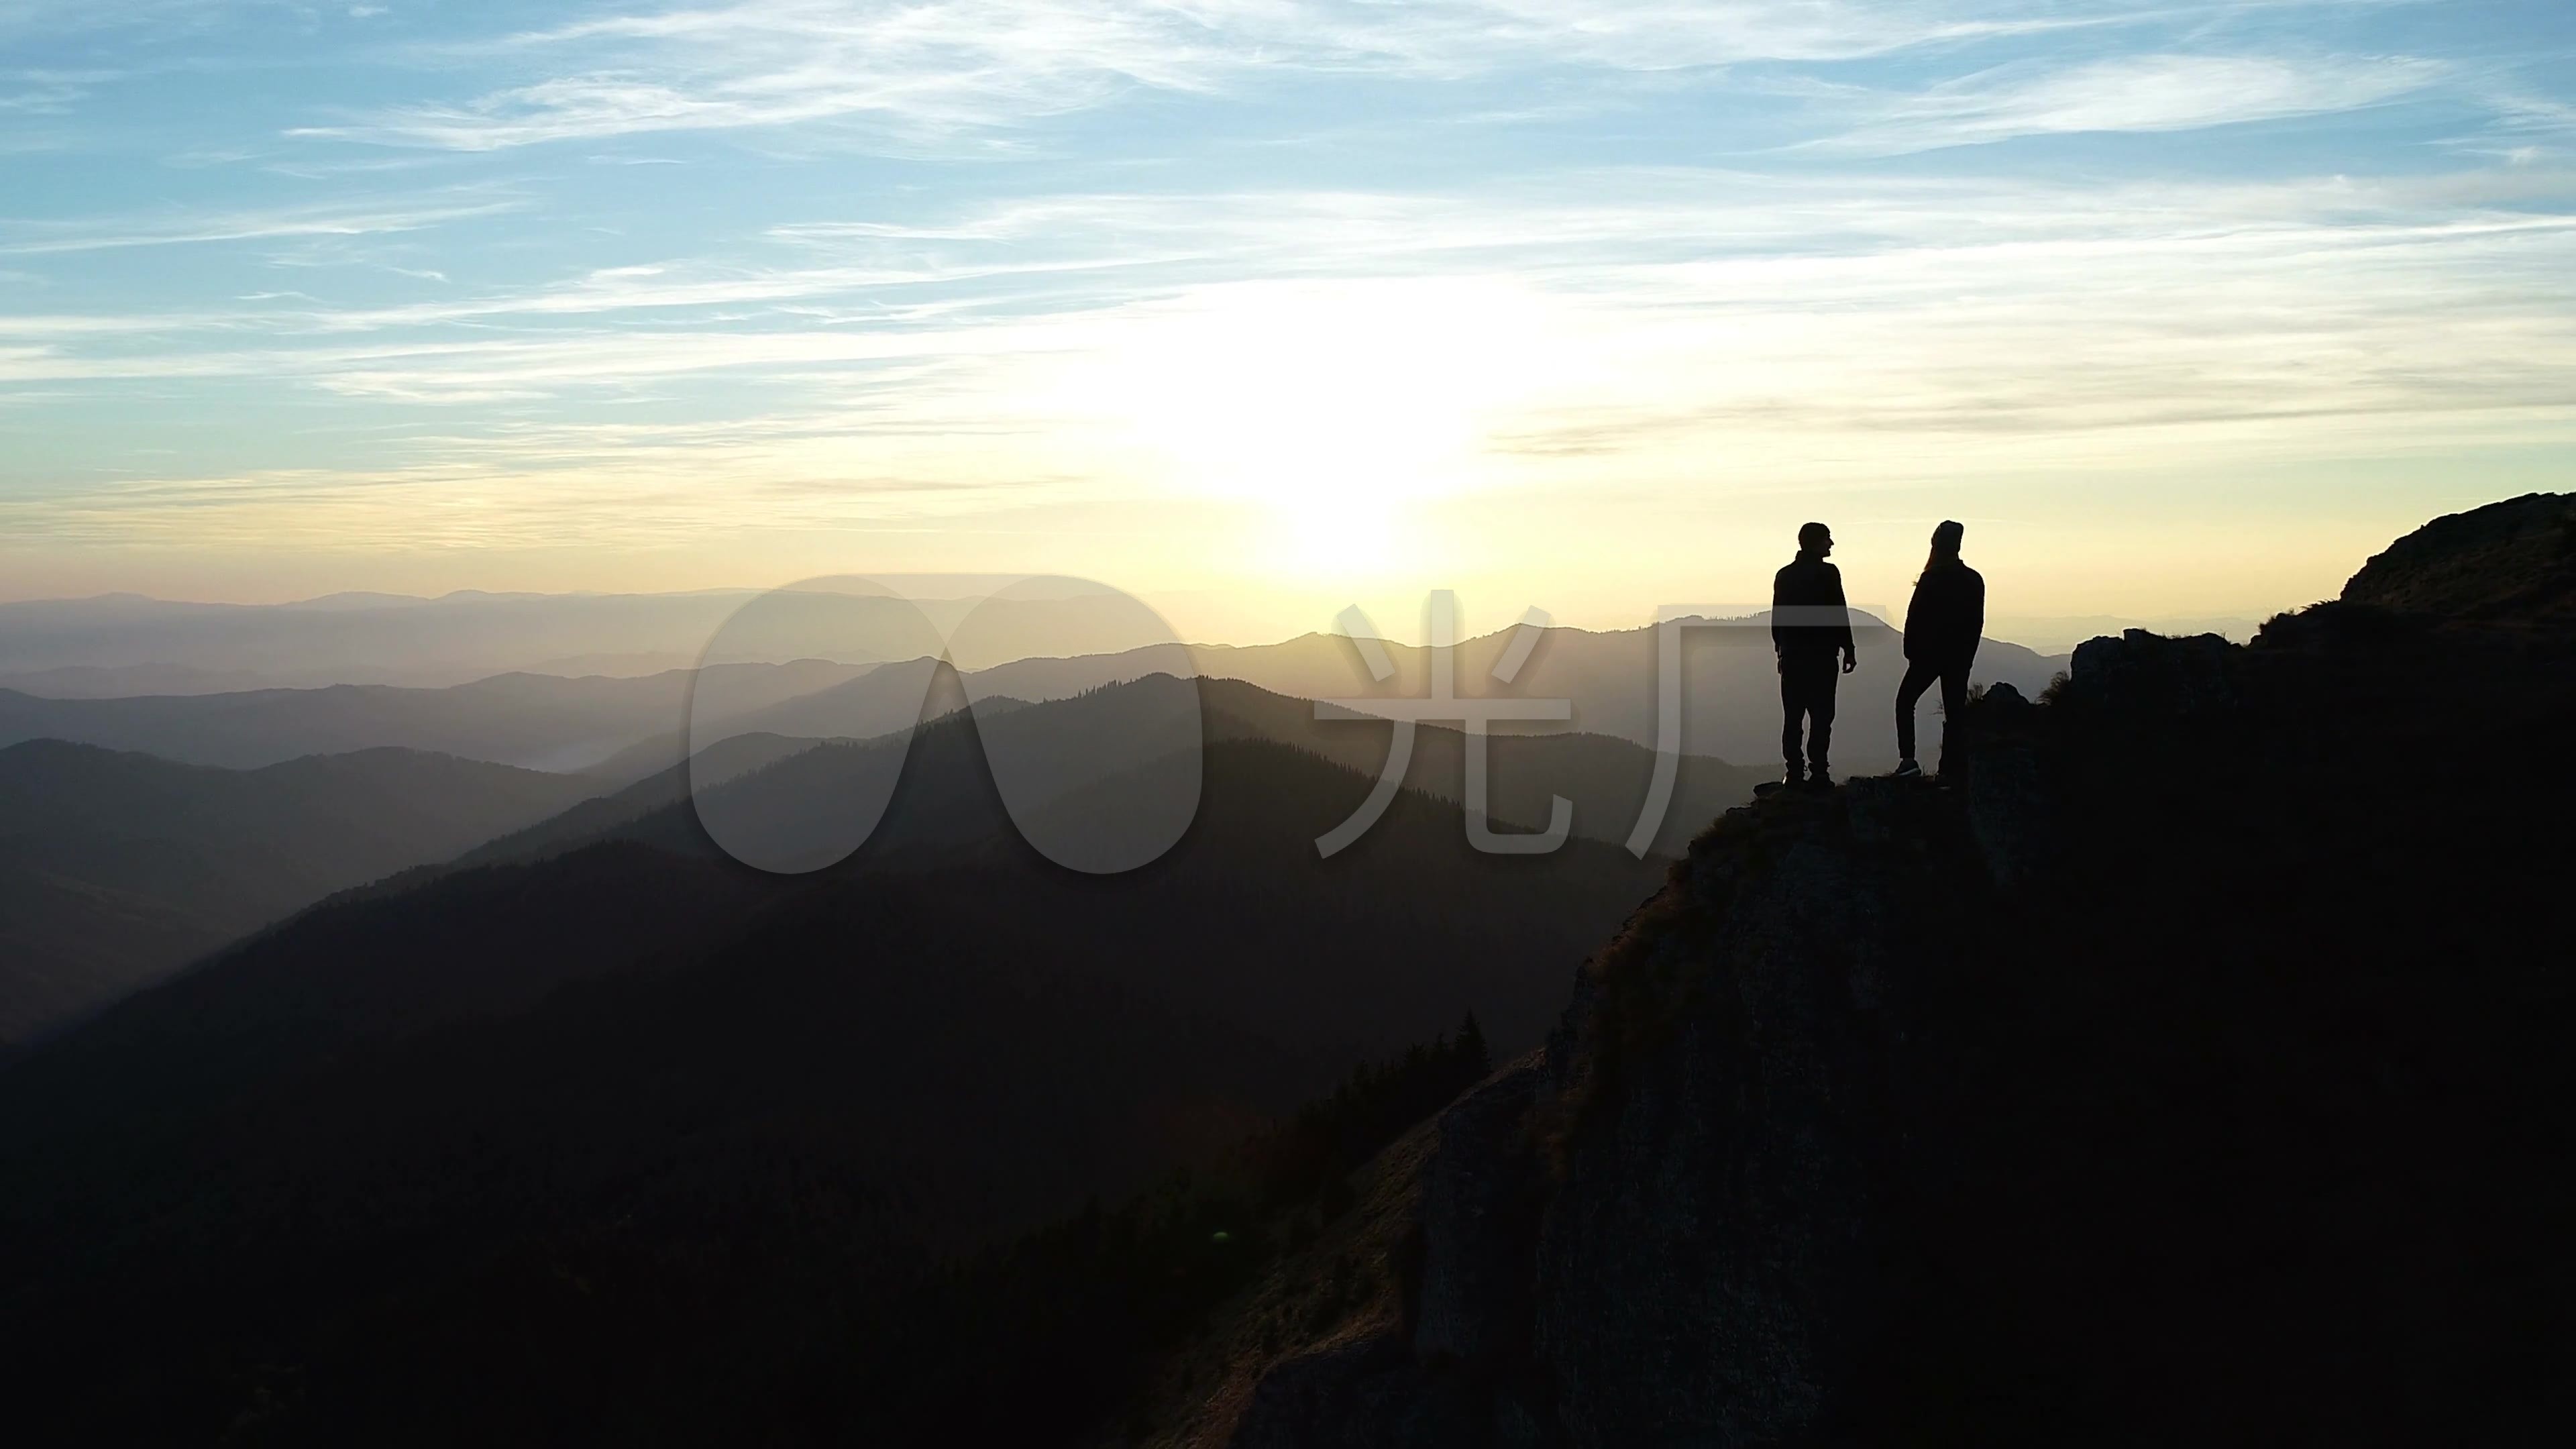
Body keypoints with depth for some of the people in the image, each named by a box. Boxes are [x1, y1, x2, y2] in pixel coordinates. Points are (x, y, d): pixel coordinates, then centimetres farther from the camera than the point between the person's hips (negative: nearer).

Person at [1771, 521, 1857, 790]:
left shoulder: (1784, 575, 9)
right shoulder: (1827, 573, -8)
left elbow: (1777, 616, 12)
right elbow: (1839, 615, -10)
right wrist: (1848, 650, -5)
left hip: (1791, 654, 5)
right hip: (1821, 655, -5)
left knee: (1792, 717, 6)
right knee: (1821, 715, -3)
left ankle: (1794, 773, 4)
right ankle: (1818, 773, -8)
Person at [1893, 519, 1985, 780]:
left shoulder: (1932, 579, -12)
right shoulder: (1974, 580, 4)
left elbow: (1915, 617, -11)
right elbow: (1977, 622, 8)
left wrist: (1910, 651, 0)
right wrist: (1967, 654, 14)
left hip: (1930, 651, -4)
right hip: (1960, 656, 4)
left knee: (1905, 700, 8)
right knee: (1955, 711, 8)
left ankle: (1908, 759, -8)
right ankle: (1952, 769, 4)